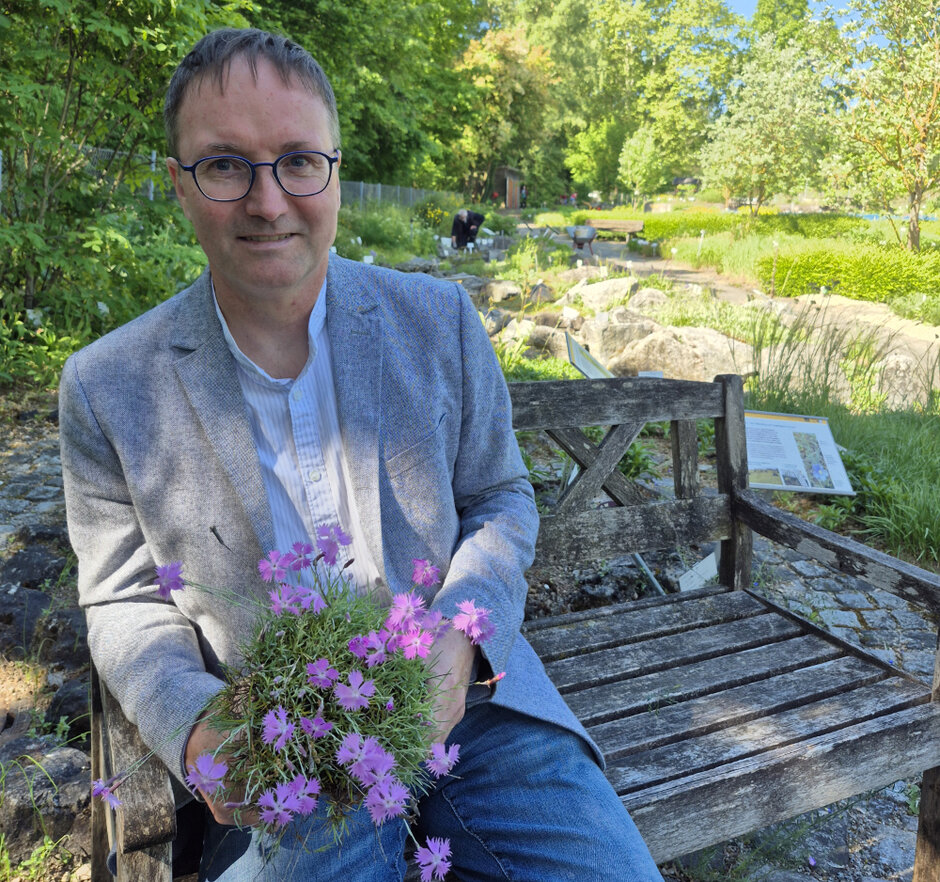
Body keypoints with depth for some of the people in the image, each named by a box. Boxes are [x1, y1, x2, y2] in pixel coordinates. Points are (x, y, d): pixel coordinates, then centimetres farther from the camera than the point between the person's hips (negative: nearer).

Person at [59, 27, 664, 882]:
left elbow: (501, 500, 4)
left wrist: (459, 635, -15)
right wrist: (198, 727, -15)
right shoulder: (106, 390, -6)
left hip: (463, 692, 1)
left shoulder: (438, 319, -4)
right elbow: (125, 603, 4)